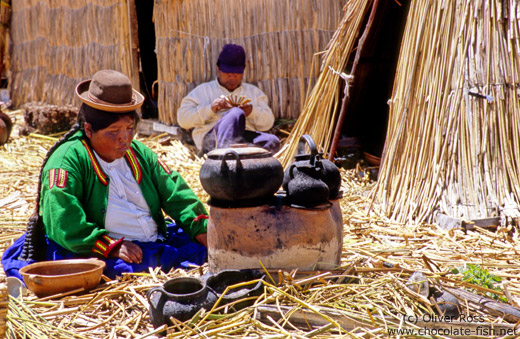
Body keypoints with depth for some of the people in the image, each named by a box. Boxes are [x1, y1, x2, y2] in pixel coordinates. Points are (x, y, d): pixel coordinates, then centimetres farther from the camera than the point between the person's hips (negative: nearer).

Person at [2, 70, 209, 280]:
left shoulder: (139, 153, 14)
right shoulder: (68, 160, -7)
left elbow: (176, 194, 15)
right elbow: (63, 225, -16)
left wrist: (201, 229, -1)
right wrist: (111, 246, -24)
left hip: (157, 244, 6)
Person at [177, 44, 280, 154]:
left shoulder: (254, 91, 29)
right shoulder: (203, 90, 22)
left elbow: (268, 123, 17)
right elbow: (182, 118, 10)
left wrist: (252, 111, -5)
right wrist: (210, 109, -5)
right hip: (212, 137, -3)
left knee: (272, 142, -33)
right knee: (236, 113, -35)